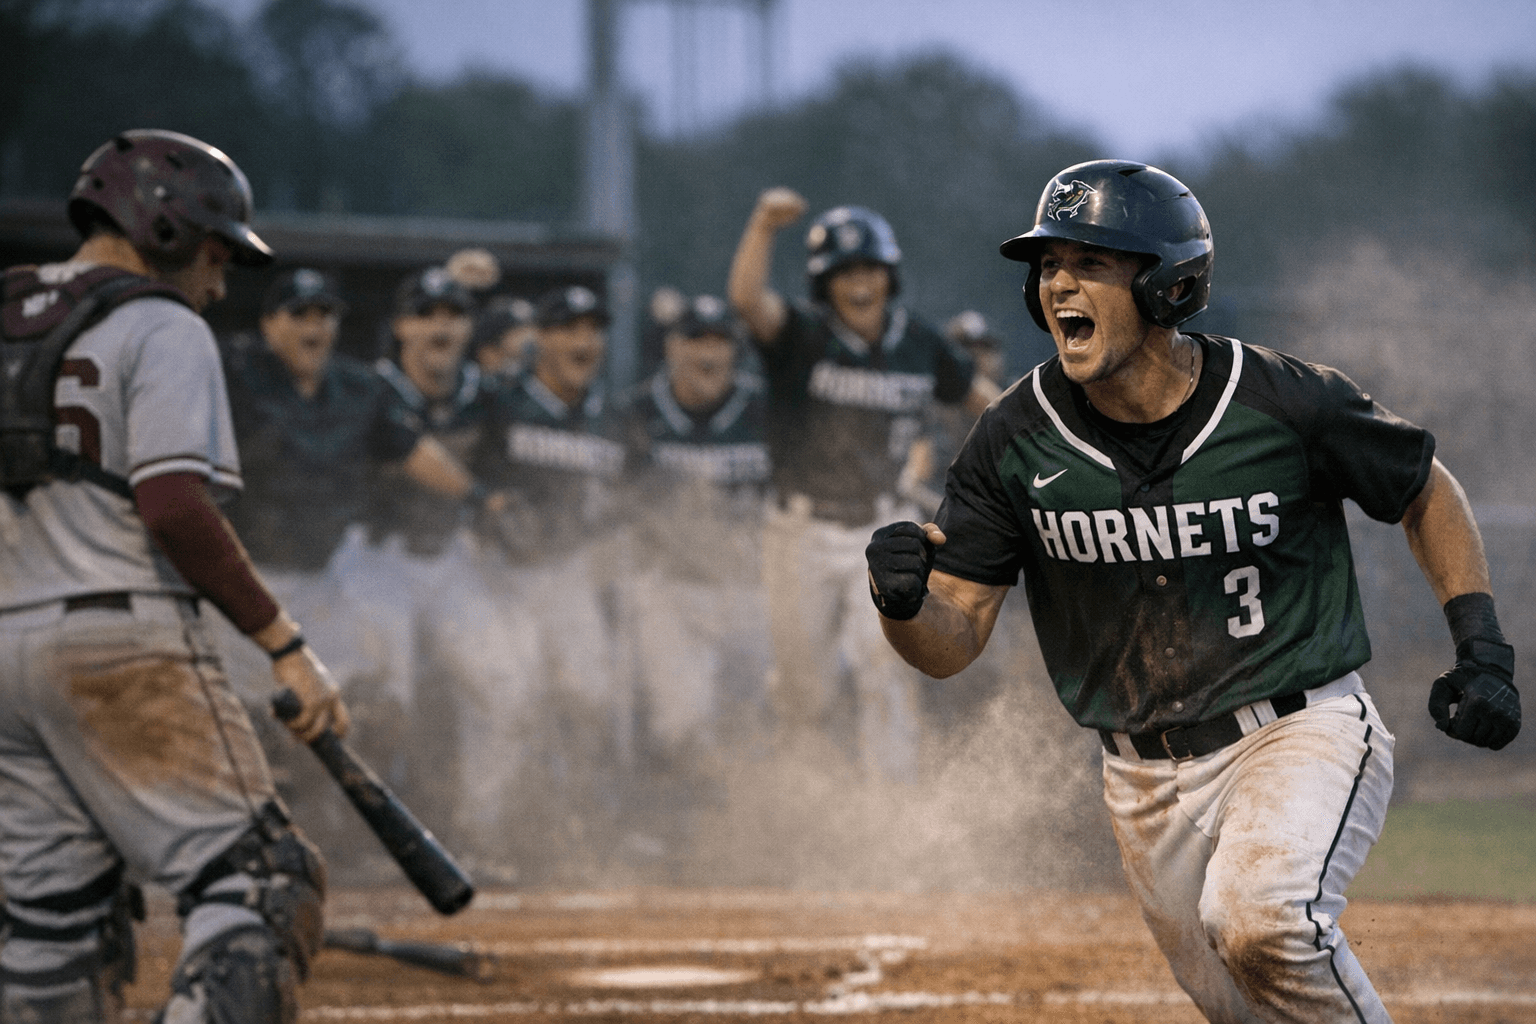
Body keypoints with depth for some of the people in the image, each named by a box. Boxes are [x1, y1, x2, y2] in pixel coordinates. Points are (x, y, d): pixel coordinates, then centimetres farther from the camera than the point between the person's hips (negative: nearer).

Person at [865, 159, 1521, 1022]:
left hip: (1306, 733, -4)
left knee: (1256, 918, -31)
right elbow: (950, 643, -3)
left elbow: (1427, 492, 5)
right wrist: (900, 598, -26)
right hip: (1150, 780, 4)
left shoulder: (1289, 405, -13)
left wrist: (1482, 650, -5)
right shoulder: (1016, 441, -6)